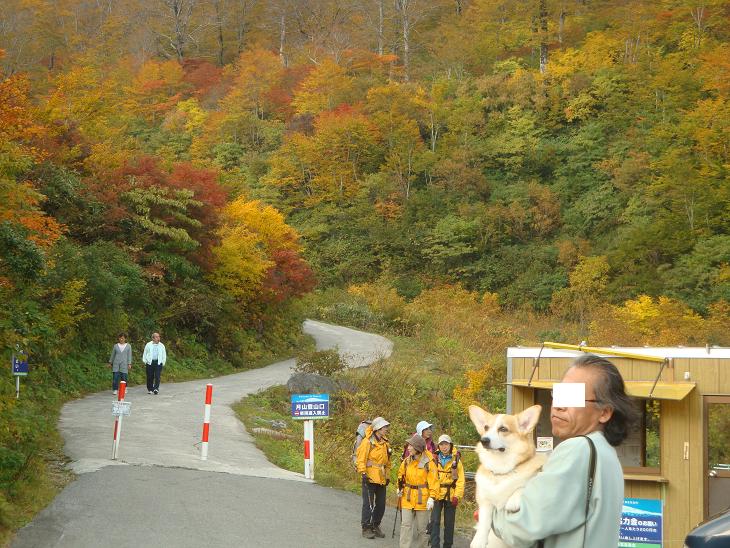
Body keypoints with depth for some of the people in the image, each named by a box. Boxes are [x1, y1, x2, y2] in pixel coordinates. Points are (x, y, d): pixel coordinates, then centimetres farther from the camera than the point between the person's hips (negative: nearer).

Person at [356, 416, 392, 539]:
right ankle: (366, 528, 4)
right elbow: (361, 459, -12)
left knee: (381, 504, 11)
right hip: (370, 478, -7)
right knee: (368, 504, -4)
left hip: (381, 479, 7)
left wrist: (387, 476, 17)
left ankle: (375, 526, 24)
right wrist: (363, 473, -18)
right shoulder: (368, 442, -10)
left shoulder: (386, 443, 13)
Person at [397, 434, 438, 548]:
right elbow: (401, 475, 21)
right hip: (407, 498, 4)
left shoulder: (428, 462, -11)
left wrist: (432, 498, -19)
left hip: (422, 499, -3)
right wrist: (400, 488, 13)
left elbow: (433, 481, -12)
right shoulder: (407, 461, 3)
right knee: (406, 525, -4)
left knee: (422, 527, 8)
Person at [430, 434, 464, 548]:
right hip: (437, 494, 0)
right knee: (435, 521, -8)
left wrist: (457, 496, -11)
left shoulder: (456, 460, -1)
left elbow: (460, 480, -3)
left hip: (451, 495, 0)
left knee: (449, 523, 10)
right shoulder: (435, 459, 1)